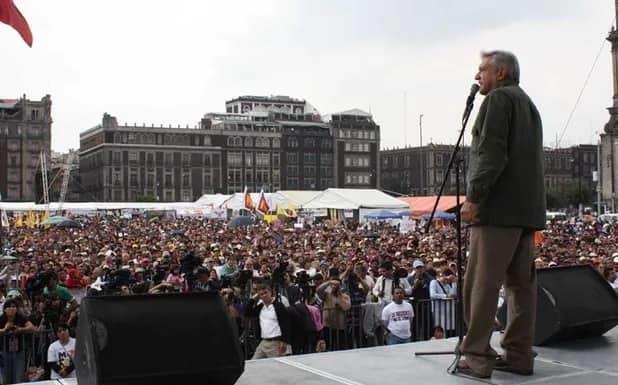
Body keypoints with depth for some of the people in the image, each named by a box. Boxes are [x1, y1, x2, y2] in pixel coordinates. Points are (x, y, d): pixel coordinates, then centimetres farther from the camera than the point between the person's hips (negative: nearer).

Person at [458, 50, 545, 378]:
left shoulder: (498, 98, -4)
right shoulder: (528, 104, 24)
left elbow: (492, 152, -16)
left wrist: (474, 196, -17)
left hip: (498, 206, -10)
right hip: (527, 207, 10)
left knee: (481, 283, -8)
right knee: (521, 283, 9)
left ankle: (477, 357, -7)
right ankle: (519, 355, 12)